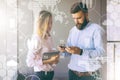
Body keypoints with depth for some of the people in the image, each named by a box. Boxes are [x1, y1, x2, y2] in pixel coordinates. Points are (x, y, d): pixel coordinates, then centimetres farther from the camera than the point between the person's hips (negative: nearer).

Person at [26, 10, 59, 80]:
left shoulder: (49, 37, 2)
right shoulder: (36, 39, -18)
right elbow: (30, 62, -21)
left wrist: (55, 59, -3)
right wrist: (49, 61, -22)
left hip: (50, 73, 7)